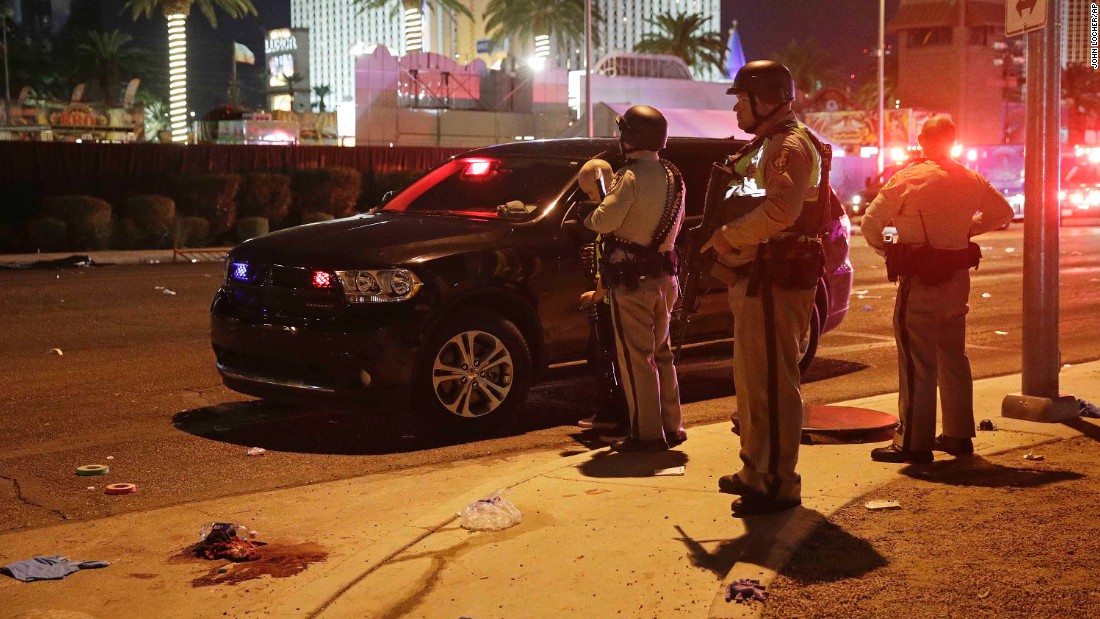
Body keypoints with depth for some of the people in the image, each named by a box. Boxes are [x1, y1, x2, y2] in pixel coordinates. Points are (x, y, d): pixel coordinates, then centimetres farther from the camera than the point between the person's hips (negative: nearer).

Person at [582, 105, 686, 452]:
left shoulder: (632, 176, -16)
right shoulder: (672, 176, 11)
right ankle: (671, 427, 22)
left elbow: (605, 221, -24)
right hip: (663, 275, 8)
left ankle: (646, 434, -1)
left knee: (635, 358, -3)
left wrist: (587, 217, -4)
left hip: (631, 279, -8)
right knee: (660, 352, 17)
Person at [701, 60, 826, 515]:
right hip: (754, 278, 11)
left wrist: (726, 235, -19)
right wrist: (726, 239, 8)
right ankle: (755, 472, 30)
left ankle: (779, 484, -3)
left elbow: (779, 211, -31)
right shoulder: (765, 145, 21)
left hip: (776, 280, -11)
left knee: (771, 383, -8)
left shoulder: (790, 146, -14)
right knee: (751, 380, 18)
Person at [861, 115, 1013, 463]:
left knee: (917, 362, -3)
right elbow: (1003, 213, 20)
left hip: (919, 282, -6)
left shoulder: (907, 179, -12)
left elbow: (870, 224, -12)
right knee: (953, 357, 17)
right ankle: (959, 435, 25)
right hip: (958, 278, 6)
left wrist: (886, 252, 5)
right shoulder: (971, 181, 5)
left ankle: (915, 443, -1)